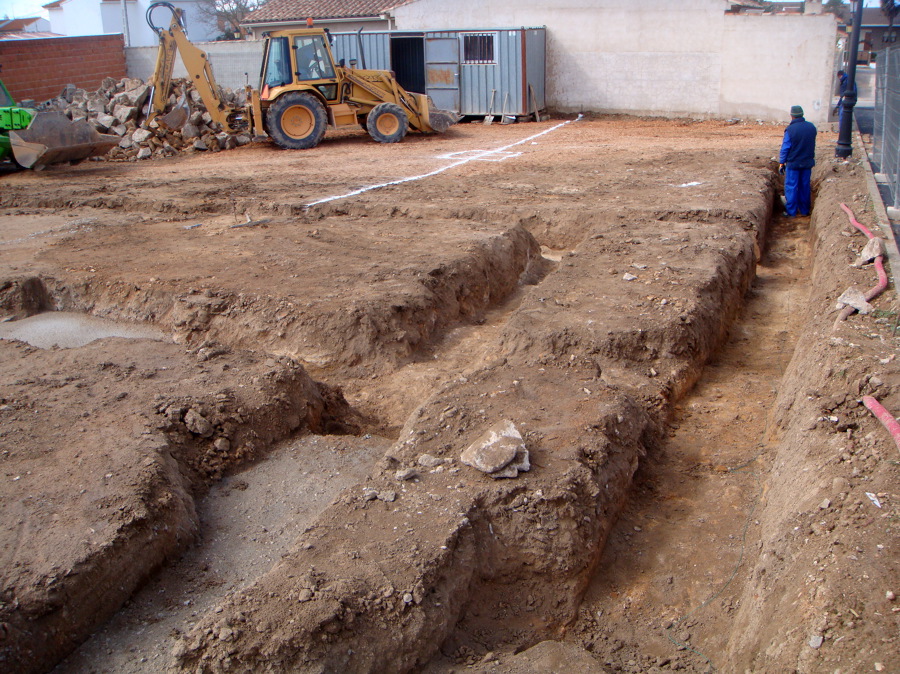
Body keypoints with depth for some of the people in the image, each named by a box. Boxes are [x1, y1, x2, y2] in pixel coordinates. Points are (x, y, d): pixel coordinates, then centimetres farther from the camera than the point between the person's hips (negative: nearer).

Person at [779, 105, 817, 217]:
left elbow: (785, 148, -11)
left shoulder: (790, 129, -17)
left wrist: (781, 163, -2)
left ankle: (791, 211, 7)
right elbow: (812, 144, 12)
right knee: (805, 186, 13)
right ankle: (804, 210, 20)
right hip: (808, 162, 5)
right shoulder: (811, 127, -1)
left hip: (793, 163, -5)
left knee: (791, 187, 4)